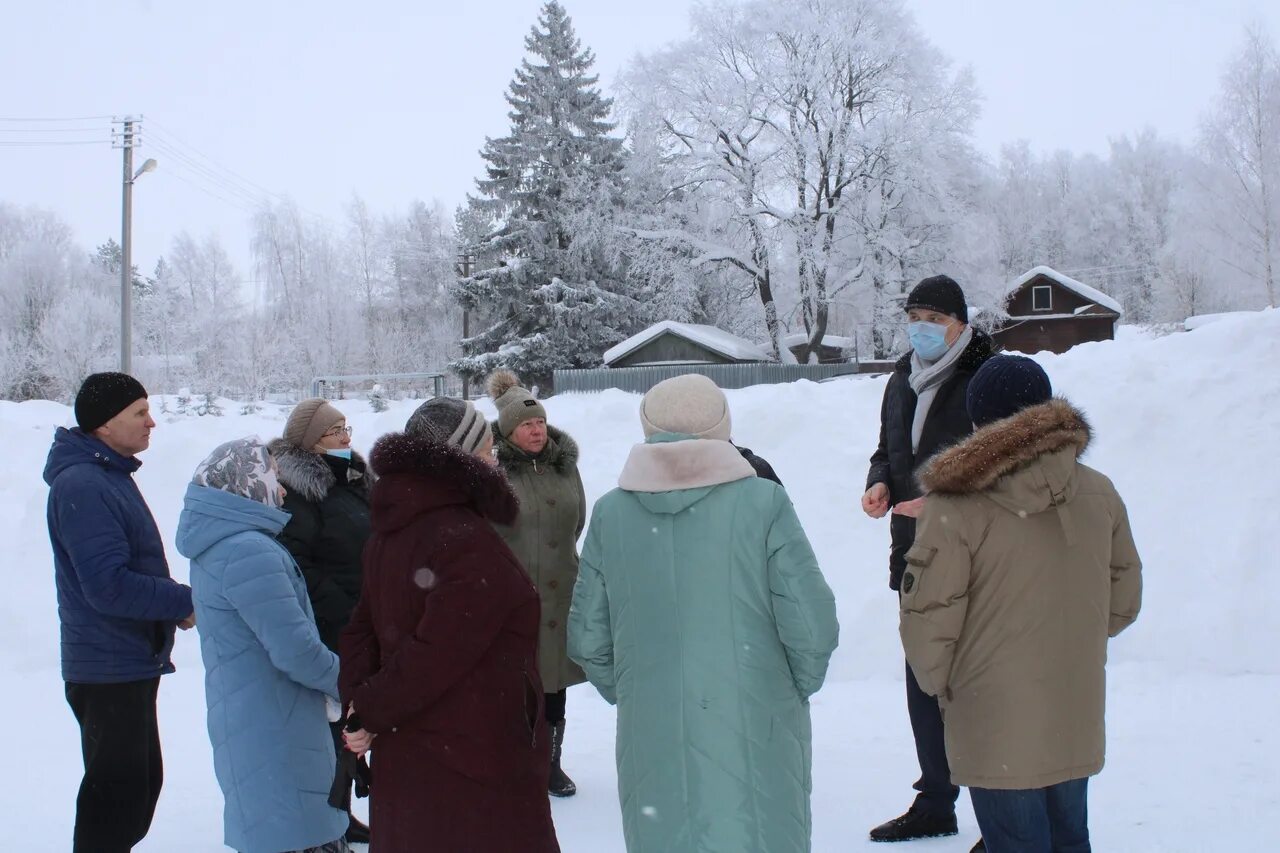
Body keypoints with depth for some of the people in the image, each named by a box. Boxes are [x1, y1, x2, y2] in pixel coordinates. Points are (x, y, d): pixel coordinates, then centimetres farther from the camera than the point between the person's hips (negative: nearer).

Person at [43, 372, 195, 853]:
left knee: (141, 782, 20)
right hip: (111, 671, -10)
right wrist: (185, 601, -18)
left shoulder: (111, 474, 12)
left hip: (132, 664, 10)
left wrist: (173, 606, 4)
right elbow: (109, 586, -27)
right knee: (118, 791, -2)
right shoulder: (82, 485, -20)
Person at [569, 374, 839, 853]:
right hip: (753, 741, -2)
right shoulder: (763, 501, -8)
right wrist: (798, 688, 10)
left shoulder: (610, 513, -1)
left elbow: (588, 639, 3)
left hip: (651, 741, 2)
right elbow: (812, 627, -9)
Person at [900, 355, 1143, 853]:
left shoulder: (956, 506, -19)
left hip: (995, 729, -5)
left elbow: (927, 620, -16)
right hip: (1076, 720, 5)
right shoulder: (1099, 492, -3)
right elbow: (1123, 601, 7)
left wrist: (937, 681, 3)